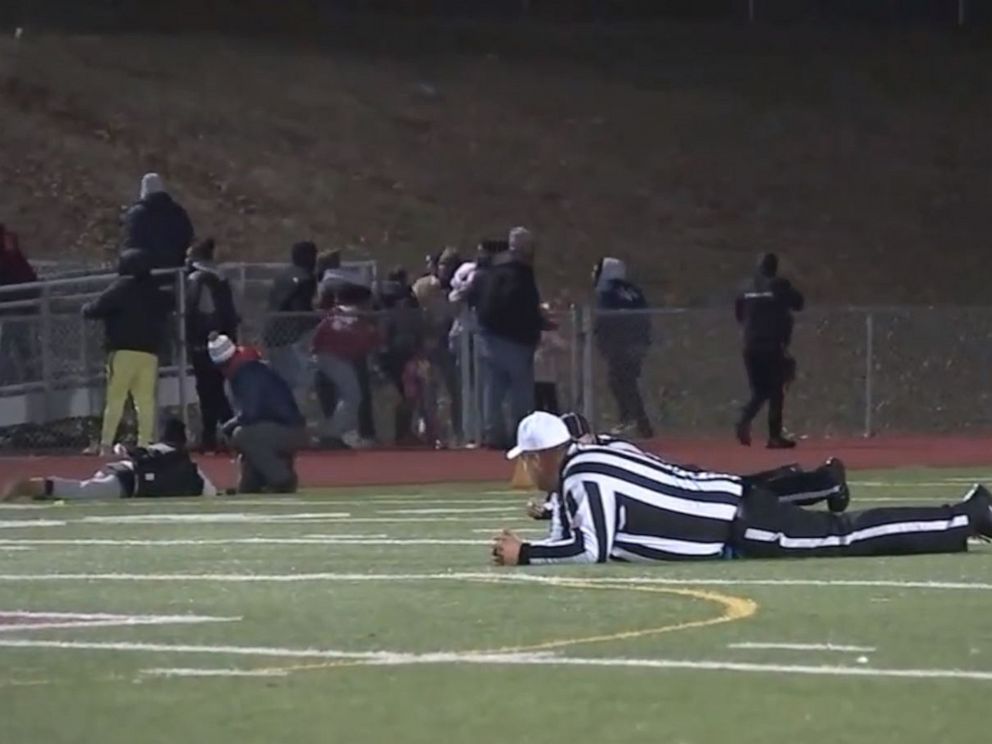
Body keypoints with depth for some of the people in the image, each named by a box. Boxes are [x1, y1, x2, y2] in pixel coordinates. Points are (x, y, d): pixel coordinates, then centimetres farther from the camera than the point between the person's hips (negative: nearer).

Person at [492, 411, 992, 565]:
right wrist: (531, 545, 15)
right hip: (725, 504, 8)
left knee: (845, 541, -8)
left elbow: (593, 549, -23)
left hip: (735, 529, -8)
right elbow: (595, 532, 27)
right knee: (846, 533, 12)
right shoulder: (593, 457, 14)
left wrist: (525, 556, -13)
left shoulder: (583, 476, -15)